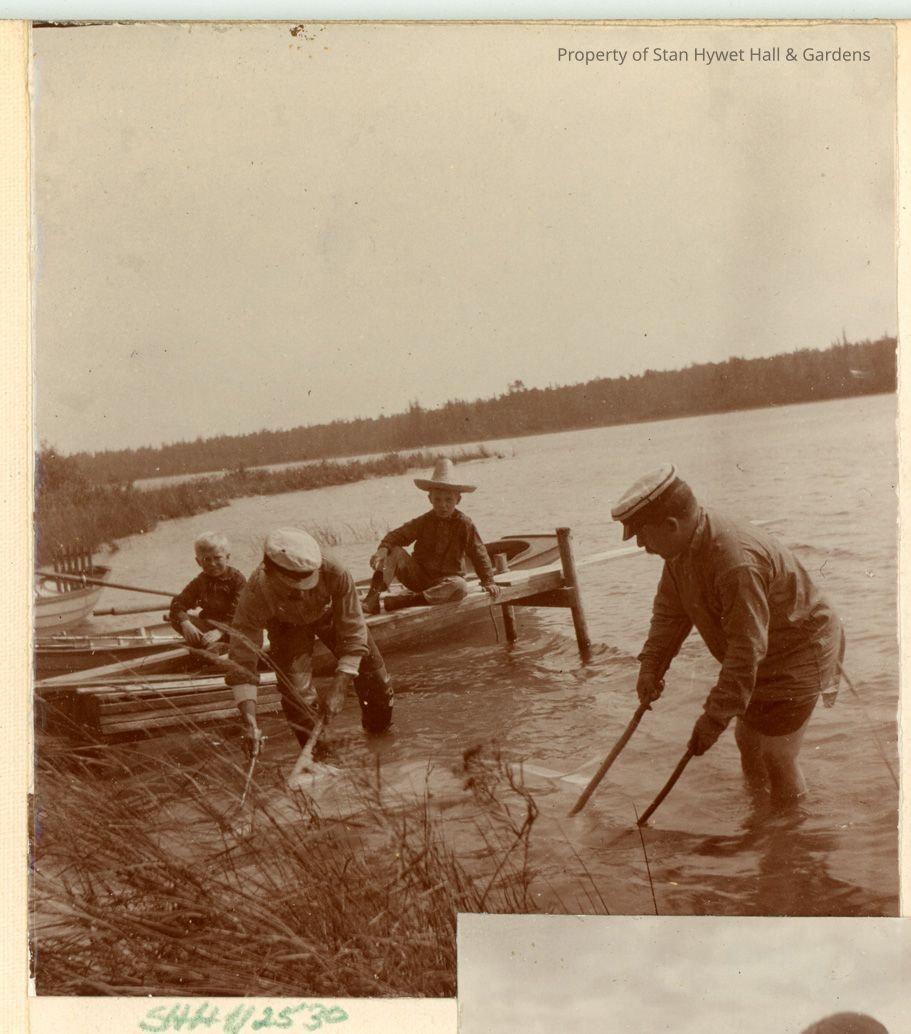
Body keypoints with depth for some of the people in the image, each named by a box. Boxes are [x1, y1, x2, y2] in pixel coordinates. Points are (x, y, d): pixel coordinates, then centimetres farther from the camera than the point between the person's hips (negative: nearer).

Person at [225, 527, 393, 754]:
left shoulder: (334, 574, -44)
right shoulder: (255, 595, -42)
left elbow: (353, 633, -33)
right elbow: (242, 661, -39)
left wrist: (339, 687, -39)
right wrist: (250, 722, -47)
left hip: (331, 615, 1)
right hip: (287, 624, -1)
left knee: (375, 680, 5)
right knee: (294, 688, -18)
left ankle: (377, 726, 39)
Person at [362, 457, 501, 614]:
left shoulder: (465, 524, -5)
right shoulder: (423, 521, -1)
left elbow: (479, 554, -1)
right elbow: (398, 534, -11)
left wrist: (488, 582, -8)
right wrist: (382, 549, -31)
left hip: (446, 581, -2)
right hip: (419, 577, 2)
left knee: (460, 587, -37)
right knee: (394, 552, -20)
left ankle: (403, 601, -40)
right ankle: (372, 599, -33)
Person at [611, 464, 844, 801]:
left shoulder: (737, 562, -38)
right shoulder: (683, 546, -8)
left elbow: (747, 650, -35)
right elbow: (670, 610, 6)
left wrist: (715, 716, -30)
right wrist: (651, 665, -2)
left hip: (797, 656, -9)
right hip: (762, 658, 9)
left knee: (777, 760, -3)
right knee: (748, 741, 19)